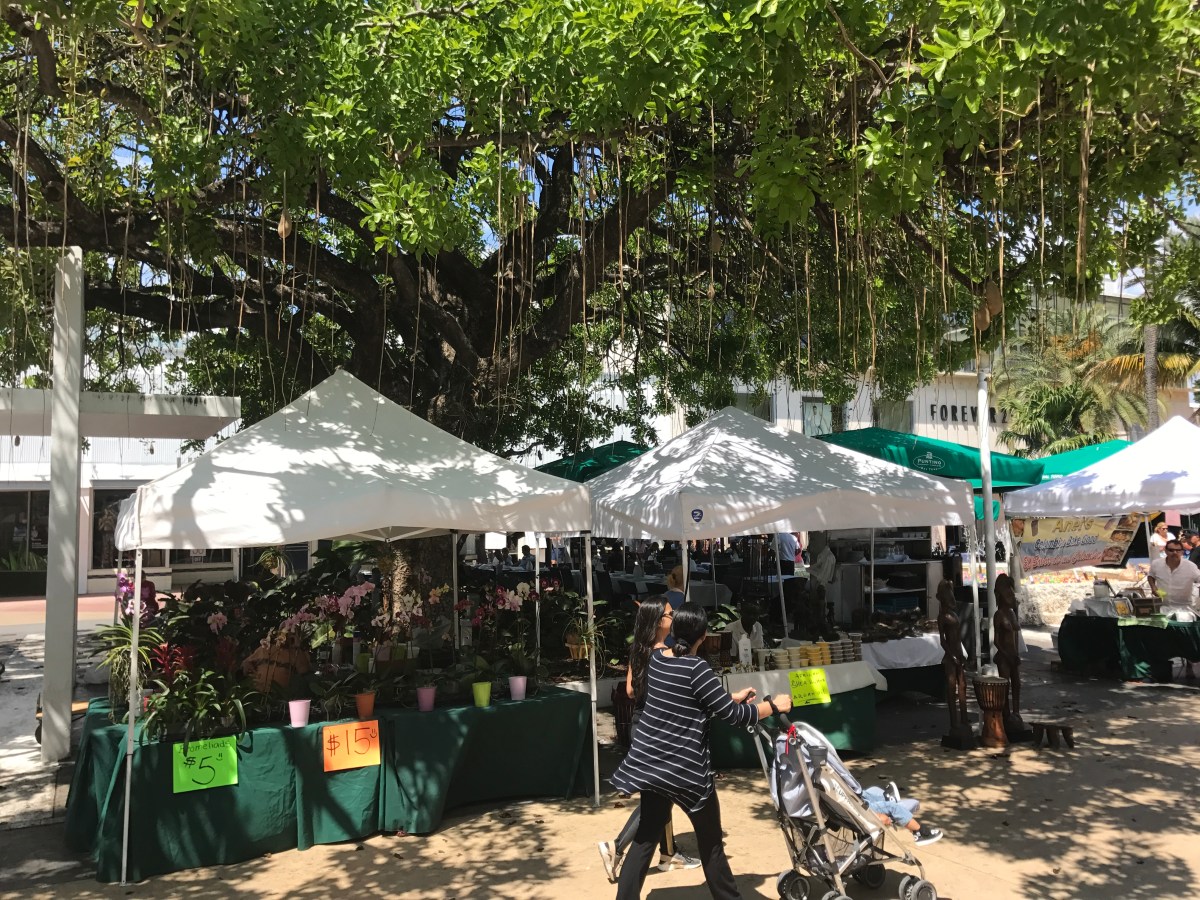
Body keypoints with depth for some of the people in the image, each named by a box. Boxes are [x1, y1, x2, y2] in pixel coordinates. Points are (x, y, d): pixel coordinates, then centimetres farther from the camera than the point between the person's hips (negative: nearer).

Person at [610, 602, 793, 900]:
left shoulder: (656, 658, 2)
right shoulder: (696, 668, -19)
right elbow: (732, 716, -16)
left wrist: (732, 697, 20)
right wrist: (773, 705, -2)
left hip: (650, 762, 7)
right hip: (685, 769, -6)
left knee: (646, 836, 15)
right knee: (711, 842, 12)